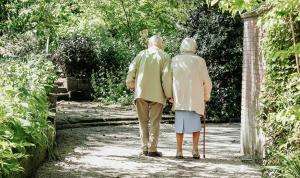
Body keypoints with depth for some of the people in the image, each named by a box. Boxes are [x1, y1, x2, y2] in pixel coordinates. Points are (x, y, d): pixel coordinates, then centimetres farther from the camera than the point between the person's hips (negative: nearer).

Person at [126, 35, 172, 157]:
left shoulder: (142, 54, 8)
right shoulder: (164, 57, 2)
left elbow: (131, 71, 2)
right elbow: (167, 76, -8)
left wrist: (130, 85, 16)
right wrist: (168, 94, -2)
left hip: (140, 92, 2)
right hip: (157, 94, -2)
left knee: (143, 121, 10)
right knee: (154, 122, 5)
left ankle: (144, 148, 8)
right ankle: (152, 149, 1)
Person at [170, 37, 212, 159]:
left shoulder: (175, 60, 5)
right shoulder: (199, 61, 1)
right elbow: (207, 82, 2)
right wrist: (206, 97, 15)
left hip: (179, 98, 1)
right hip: (195, 98, -1)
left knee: (180, 125, 8)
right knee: (196, 125, 10)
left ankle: (179, 151, 4)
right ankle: (195, 150, -1)